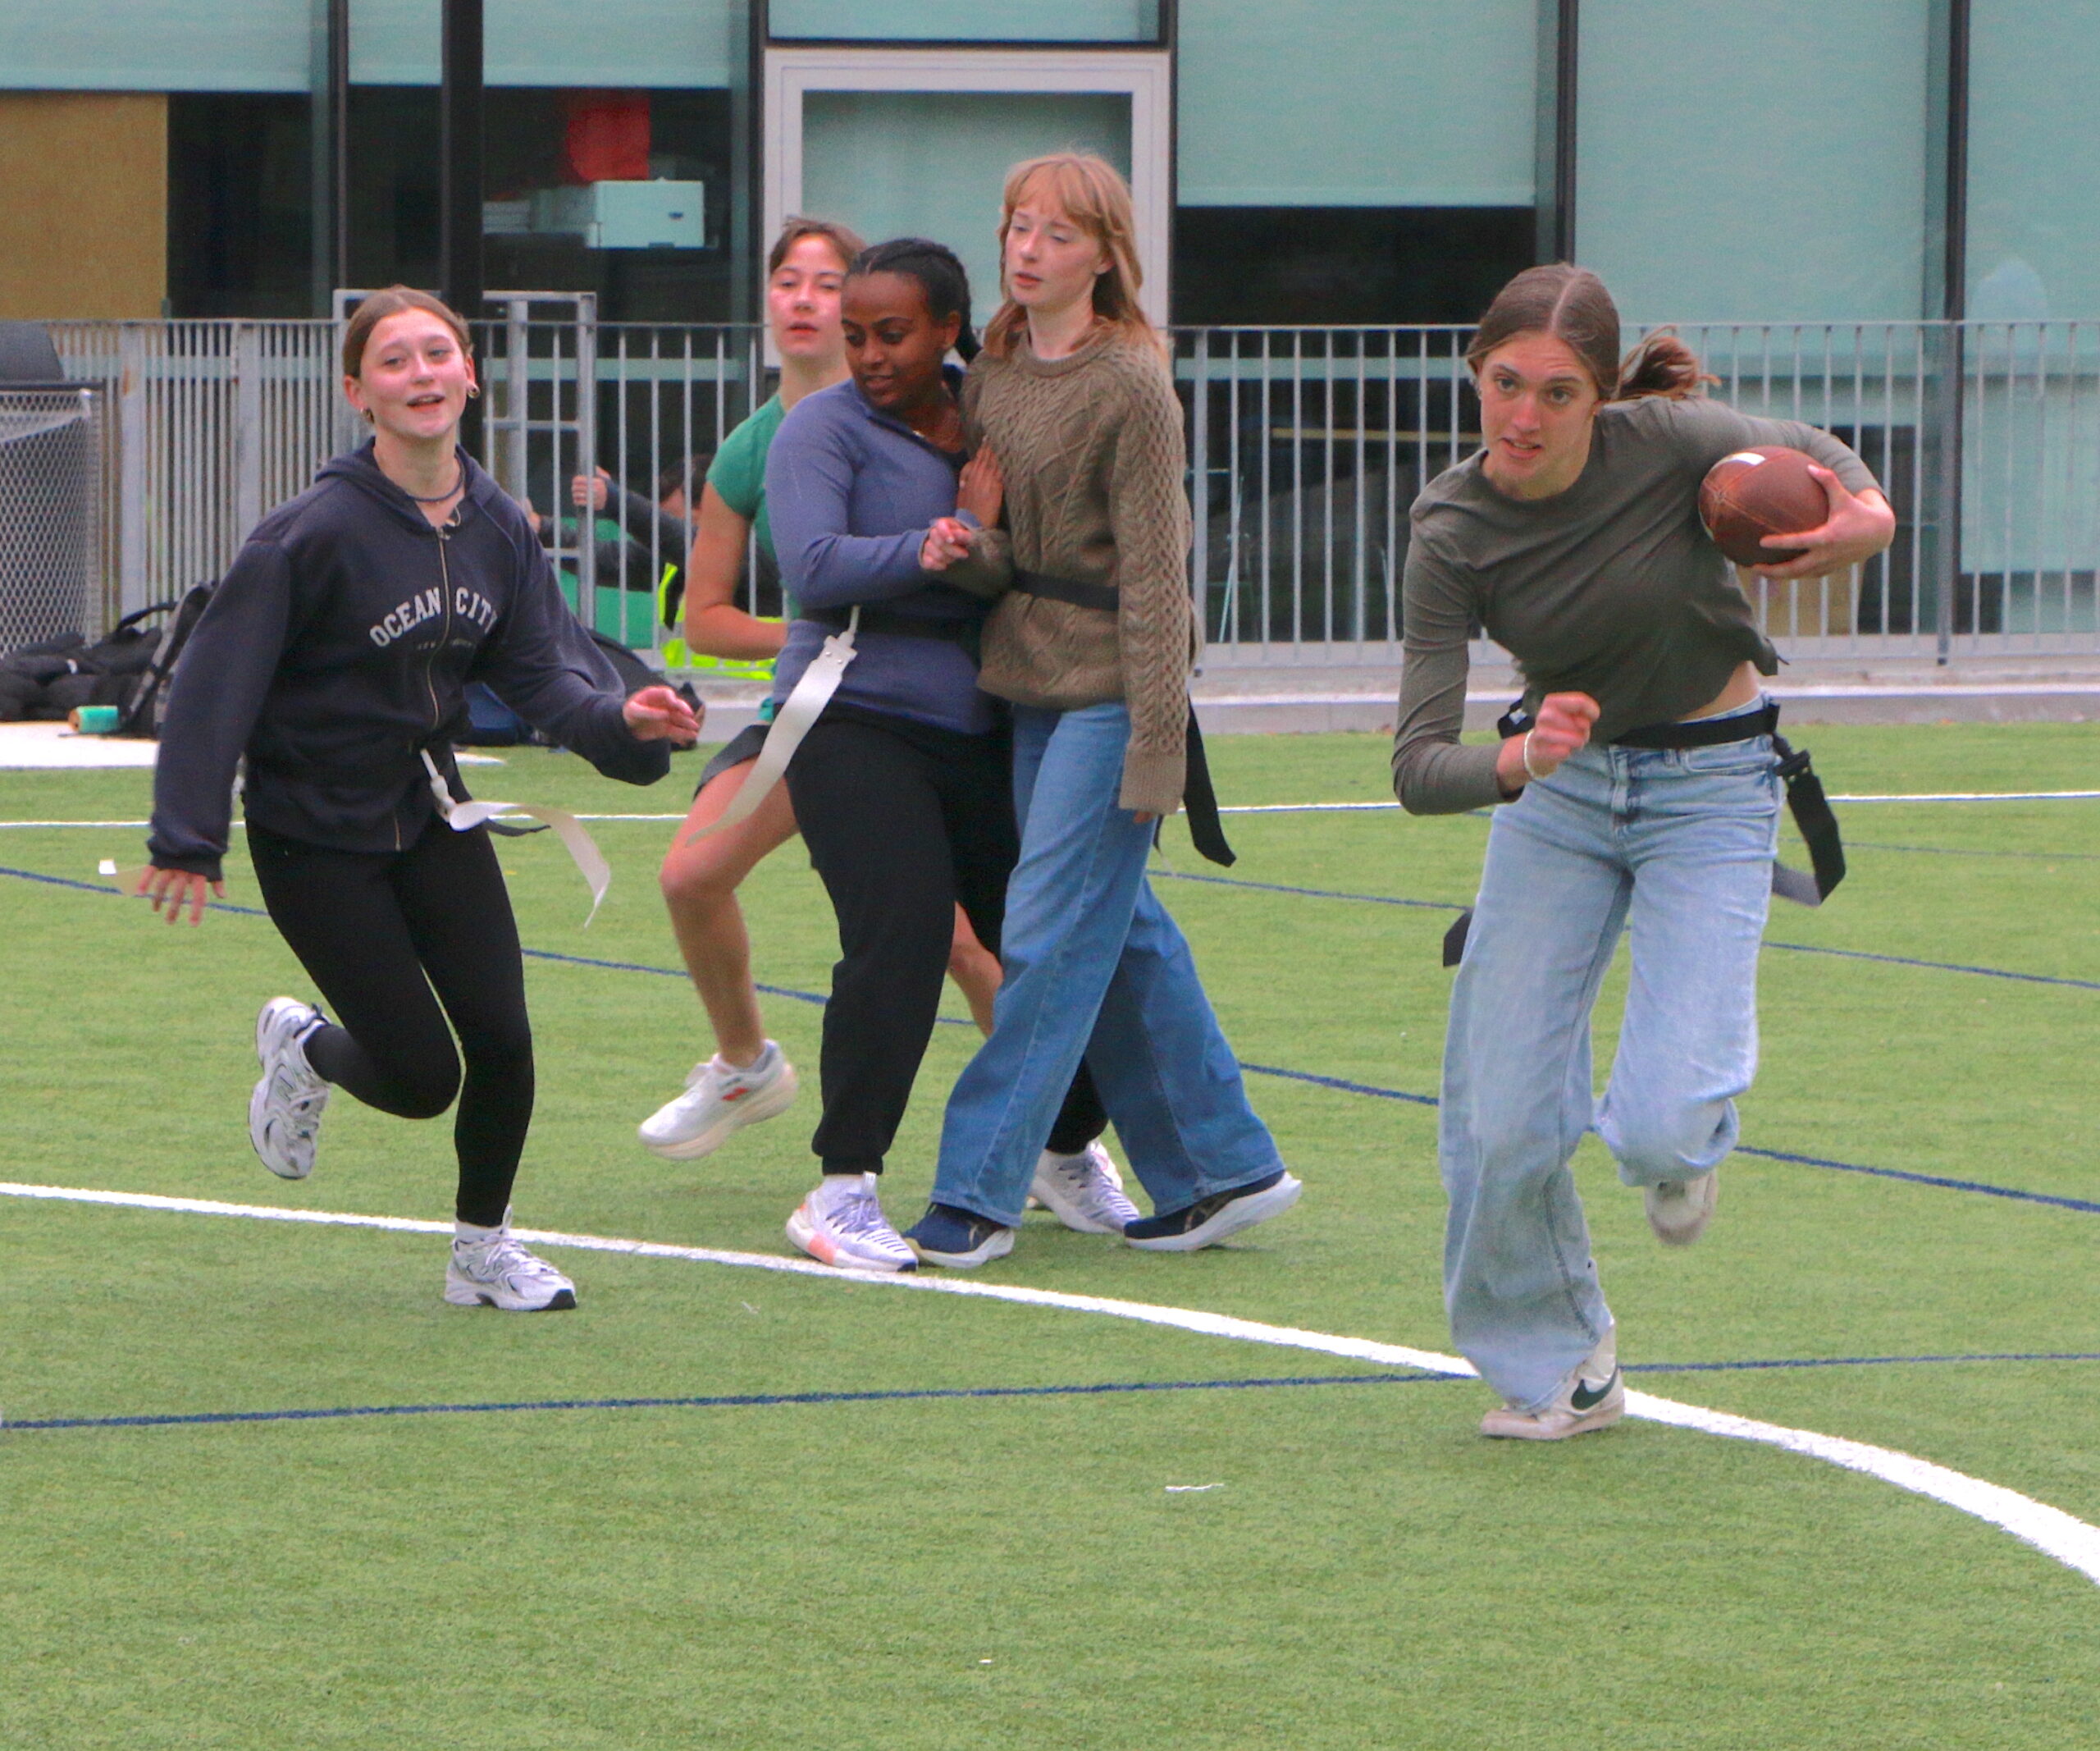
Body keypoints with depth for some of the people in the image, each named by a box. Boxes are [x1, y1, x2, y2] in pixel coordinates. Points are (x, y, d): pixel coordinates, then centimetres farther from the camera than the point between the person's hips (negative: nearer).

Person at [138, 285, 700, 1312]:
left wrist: (618, 719, -26)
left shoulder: (498, 525, -2)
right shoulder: (314, 533, -20)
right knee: (420, 1077, -6)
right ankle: (303, 1052, 30)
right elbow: (219, 678, -19)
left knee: (501, 1038, -6)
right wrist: (187, 837, -22)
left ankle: (483, 1249, 18)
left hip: (432, 815, 5)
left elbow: (539, 667, -4)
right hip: (315, 834, -5)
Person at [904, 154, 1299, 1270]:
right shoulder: (994, 370, 10)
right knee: (1120, 934, 10)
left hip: (1106, 687, -8)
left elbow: (1154, 573, -14)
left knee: (1050, 934, -7)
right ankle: (1222, 1167, 19)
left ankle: (978, 1195, -5)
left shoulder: (1130, 388, -12)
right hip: (1030, 680, 8)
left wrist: (1155, 741, -17)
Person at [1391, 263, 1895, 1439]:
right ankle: (1557, 1367, 22)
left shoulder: (1670, 443, -22)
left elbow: (1813, 452, -1)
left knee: (1658, 1123, -18)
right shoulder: (1452, 536, -17)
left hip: (1713, 786, -2)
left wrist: (1868, 514, -25)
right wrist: (1518, 761, -42)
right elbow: (1418, 768, -19)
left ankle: (1689, 1139, 22)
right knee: (1502, 1120, -4)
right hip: (1558, 788, 2)